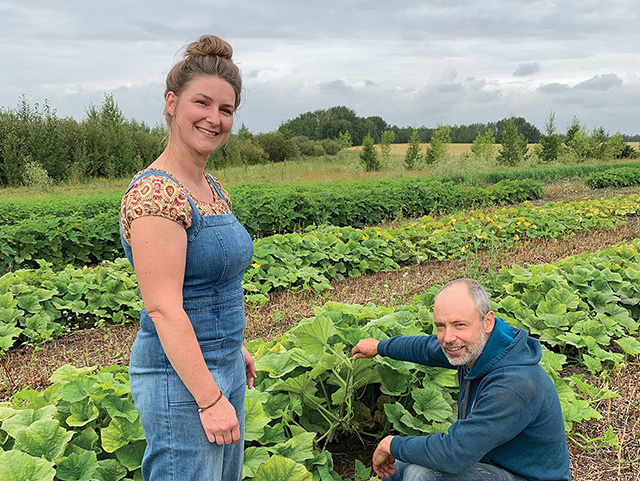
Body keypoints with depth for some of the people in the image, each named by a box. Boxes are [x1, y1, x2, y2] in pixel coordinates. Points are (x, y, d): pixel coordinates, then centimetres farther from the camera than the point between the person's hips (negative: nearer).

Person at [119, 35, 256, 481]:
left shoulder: (212, 189, 7)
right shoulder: (155, 193, -21)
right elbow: (163, 308, -24)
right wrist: (210, 399, -21)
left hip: (220, 367, 9)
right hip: (180, 379, -9)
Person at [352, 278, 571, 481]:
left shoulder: (515, 385, -35)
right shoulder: (473, 346, -9)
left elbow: (454, 454, -35)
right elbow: (429, 348, 15)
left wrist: (393, 444, -19)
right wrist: (380, 347, 29)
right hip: (487, 460, 8)